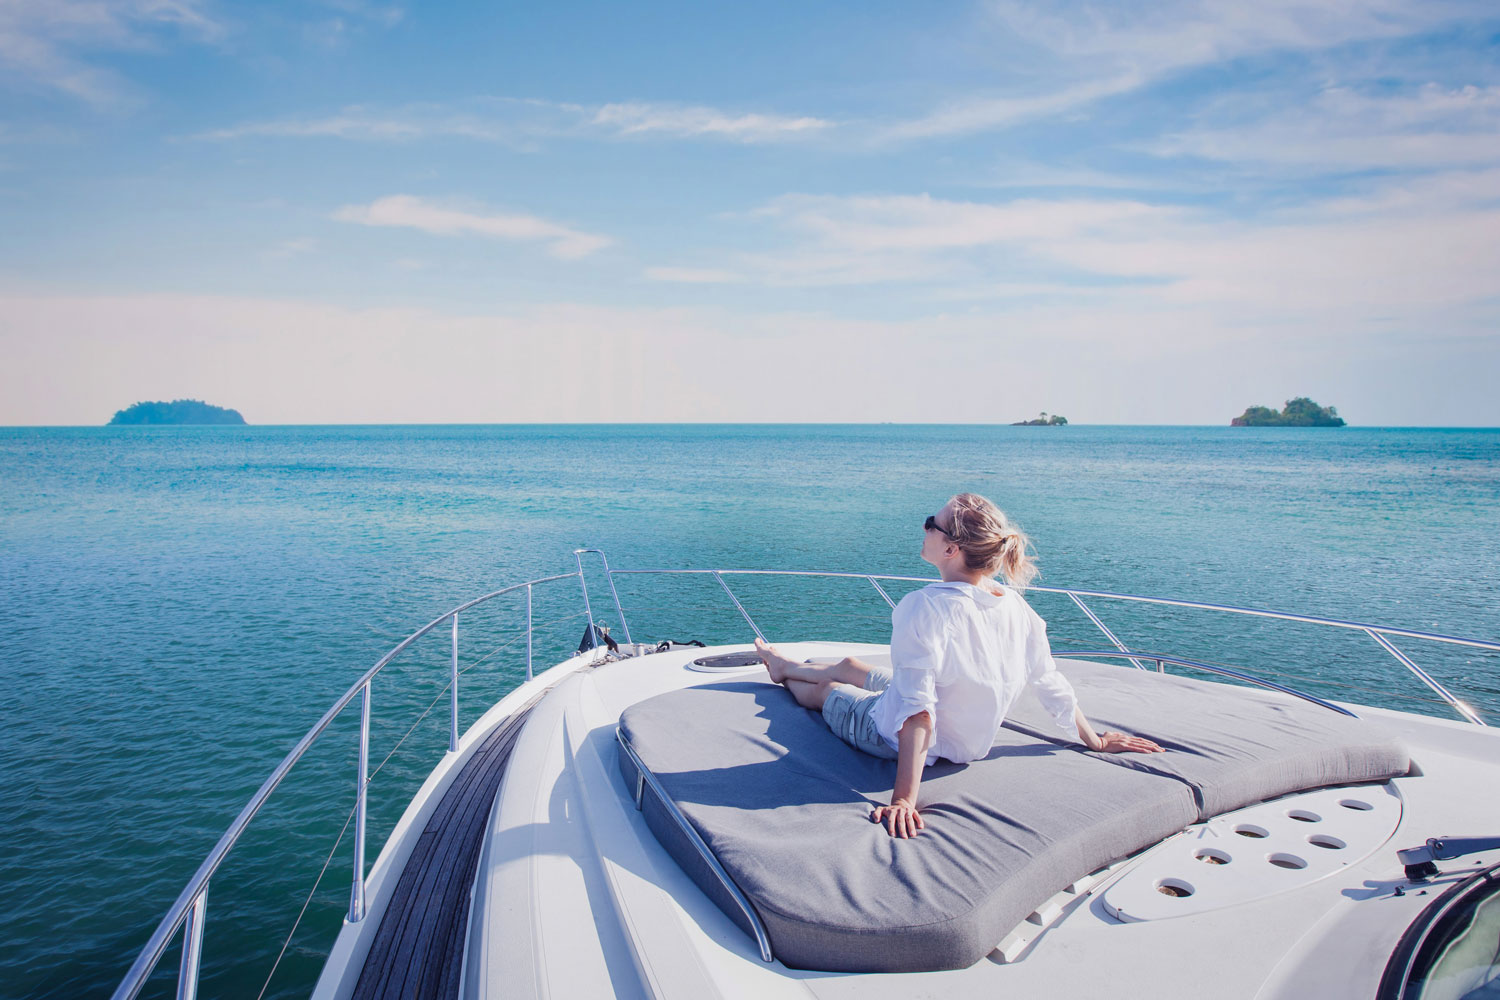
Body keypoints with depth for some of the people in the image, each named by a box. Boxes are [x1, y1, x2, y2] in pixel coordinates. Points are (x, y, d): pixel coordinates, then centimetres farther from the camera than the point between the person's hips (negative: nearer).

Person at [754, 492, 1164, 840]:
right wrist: (1097, 741, 10)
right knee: (849, 666, 28)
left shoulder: (925, 607, -34)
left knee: (825, 689, 25)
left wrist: (903, 798, -35)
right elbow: (1052, 686, -5)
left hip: (895, 739, -6)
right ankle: (787, 666, 58)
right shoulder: (1015, 606, -15)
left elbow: (916, 712, -37)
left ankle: (786, 676, 60)